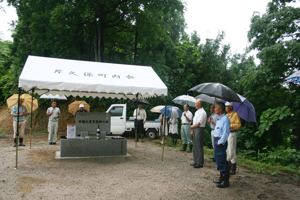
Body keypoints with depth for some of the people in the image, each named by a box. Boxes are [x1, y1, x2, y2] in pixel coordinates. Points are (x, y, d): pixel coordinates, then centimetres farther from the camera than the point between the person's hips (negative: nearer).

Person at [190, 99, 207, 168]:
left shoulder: (202, 112, -14)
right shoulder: (197, 112, 16)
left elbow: (198, 123, -17)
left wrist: (191, 127, -4)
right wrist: (192, 130, 8)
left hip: (199, 129, -9)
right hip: (195, 129, 9)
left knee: (199, 147, -4)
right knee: (195, 146, 13)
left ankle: (200, 163, 4)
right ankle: (196, 161, 23)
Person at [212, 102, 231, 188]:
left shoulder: (225, 119, -16)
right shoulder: (218, 119, 13)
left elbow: (226, 132, -19)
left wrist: (220, 142, -19)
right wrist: (213, 123, 15)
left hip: (221, 142, -10)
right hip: (216, 140, 10)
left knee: (222, 161, -4)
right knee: (218, 160, 17)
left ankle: (226, 182, 7)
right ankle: (221, 178, 30)